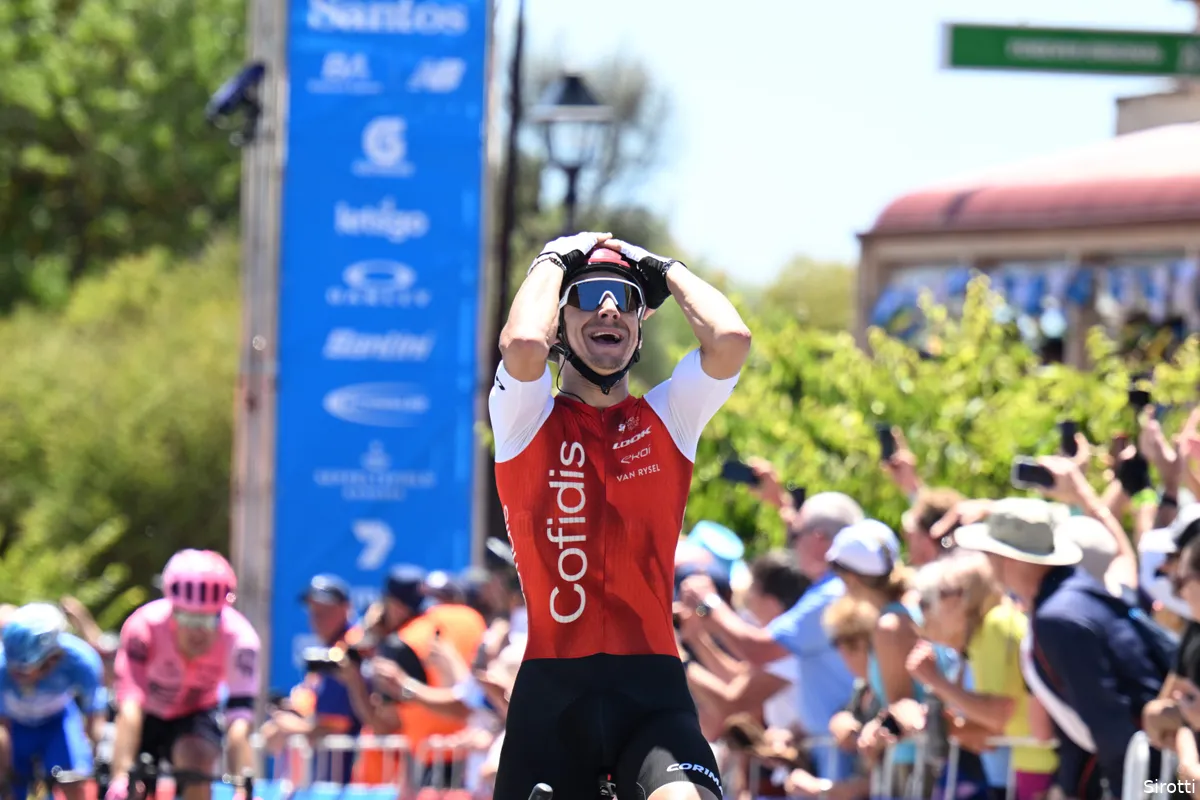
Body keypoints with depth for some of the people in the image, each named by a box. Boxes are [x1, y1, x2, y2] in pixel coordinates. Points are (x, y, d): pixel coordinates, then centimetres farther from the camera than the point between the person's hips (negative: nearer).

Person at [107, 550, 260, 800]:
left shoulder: (240, 639, -32)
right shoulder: (143, 627, -35)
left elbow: (239, 723, -38)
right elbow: (129, 708, -42)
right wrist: (120, 777, -53)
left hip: (196, 712, 0)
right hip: (149, 715, 0)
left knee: (196, 758, -30)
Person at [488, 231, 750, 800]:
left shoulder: (666, 420, 13)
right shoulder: (530, 419, 7)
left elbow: (731, 338, -5)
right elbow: (524, 342, -16)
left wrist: (666, 270, 11)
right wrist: (555, 259, 3)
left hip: (650, 688, 0)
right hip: (551, 689, 0)